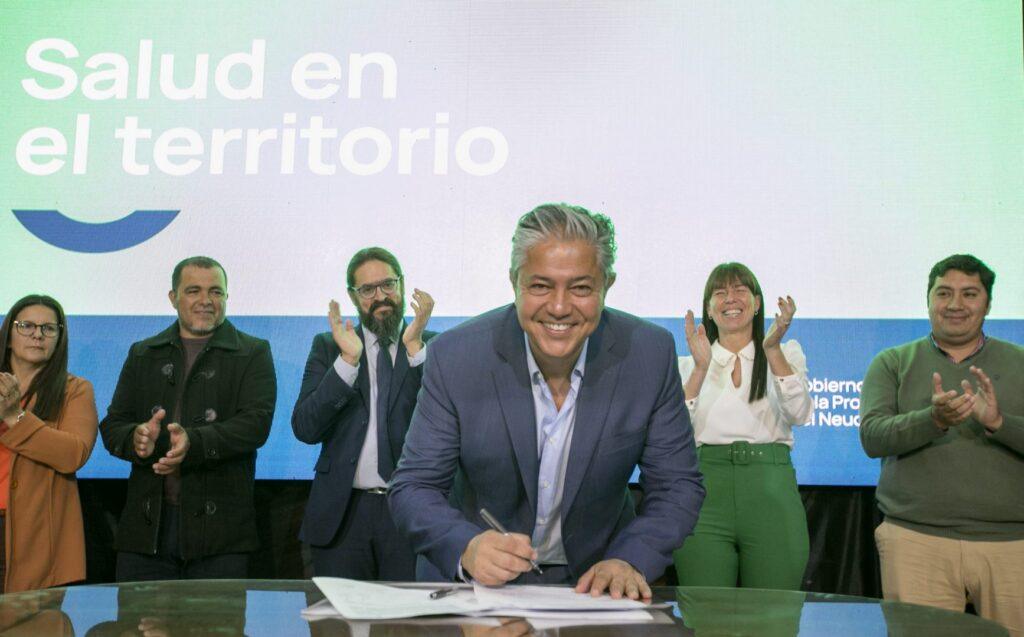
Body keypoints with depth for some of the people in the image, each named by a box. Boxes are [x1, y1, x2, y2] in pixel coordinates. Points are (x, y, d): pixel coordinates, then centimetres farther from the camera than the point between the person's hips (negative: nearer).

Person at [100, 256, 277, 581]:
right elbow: (112, 426, 10)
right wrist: (136, 437, -14)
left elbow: (256, 423, -10)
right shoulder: (142, 354, 15)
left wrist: (193, 443, -26)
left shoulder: (253, 353, 4)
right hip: (147, 525, 3)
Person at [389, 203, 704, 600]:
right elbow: (413, 487, -10)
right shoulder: (455, 356, -14)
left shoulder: (651, 354, -10)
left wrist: (630, 560, -20)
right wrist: (467, 548, -29)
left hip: (596, 579, 0)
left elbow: (676, 485, -3)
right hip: (473, 580, 1)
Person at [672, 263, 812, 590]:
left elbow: (799, 414, -6)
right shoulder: (689, 365, 13)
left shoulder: (787, 353, 13)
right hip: (705, 491, 0)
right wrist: (700, 368, -11)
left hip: (771, 492, 0)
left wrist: (772, 349, -16)